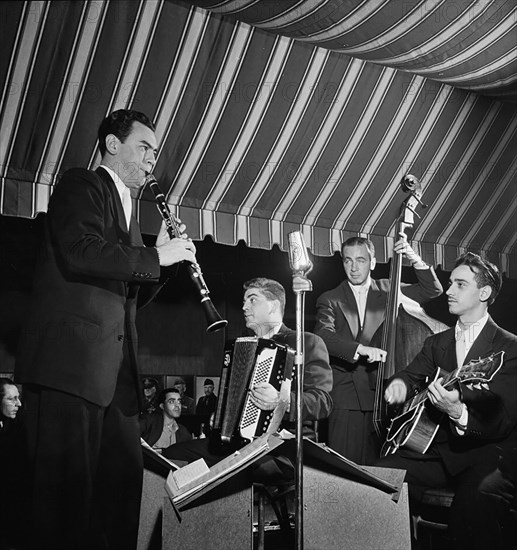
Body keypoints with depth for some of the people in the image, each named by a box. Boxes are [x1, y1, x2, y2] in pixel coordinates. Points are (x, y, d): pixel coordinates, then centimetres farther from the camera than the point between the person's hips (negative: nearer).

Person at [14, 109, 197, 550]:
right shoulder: (80, 185, 2)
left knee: (124, 480, 8)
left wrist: (163, 255, 10)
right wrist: (156, 257, -11)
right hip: (70, 363, -9)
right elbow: (81, 253, -18)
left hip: (116, 370, 9)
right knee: (67, 485, -7)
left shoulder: (127, 209, 26)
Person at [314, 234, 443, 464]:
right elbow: (324, 335, -11)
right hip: (345, 398, -1)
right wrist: (360, 349, -27)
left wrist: (413, 258, -9)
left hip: (380, 394, 1)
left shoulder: (387, 290, 10)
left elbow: (432, 290, 6)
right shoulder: (330, 300, 5)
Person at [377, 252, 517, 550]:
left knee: (473, 501, -37)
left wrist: (458, 412, -33)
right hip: (439, 451, 6)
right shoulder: (437, 342, 16)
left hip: (487, 451, -5)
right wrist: (400, 383, -11)